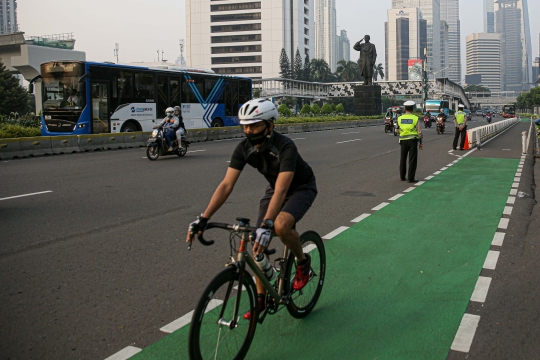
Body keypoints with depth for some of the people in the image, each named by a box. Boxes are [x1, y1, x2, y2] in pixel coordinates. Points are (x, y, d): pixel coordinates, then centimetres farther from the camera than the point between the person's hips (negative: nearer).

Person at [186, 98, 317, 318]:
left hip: (302, 188, -5)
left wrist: (266, 225, -56)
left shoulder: (285, 147, -35)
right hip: (274, 188, 6)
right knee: (258, 243, -4)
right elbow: (226, 185, -22)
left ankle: (303, 261, -4)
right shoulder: (244, 148, -19)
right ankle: (260, 297, 14)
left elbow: (281, 190, -44)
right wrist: (203, 219, -31)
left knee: (281, 225, -34)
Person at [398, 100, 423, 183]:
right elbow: (419, 132, -7)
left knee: (403, 159, 15)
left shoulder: (399, 118, 1)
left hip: (403, 141, 3)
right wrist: (421, 143, 1)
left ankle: (402, 176, 21)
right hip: (413, 140, -3)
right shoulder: (415, 118, -7)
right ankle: (411, 178, -2)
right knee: (412, 160, 0)